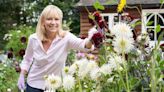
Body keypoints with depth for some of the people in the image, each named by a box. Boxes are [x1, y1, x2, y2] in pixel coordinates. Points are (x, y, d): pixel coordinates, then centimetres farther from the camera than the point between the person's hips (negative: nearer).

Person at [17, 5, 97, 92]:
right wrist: (22, 76, -2)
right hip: (34, 85, 1)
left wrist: (91, 40, -57)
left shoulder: (65, 38, -17)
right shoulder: (33, 39, -10)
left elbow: (82, 44, -36)